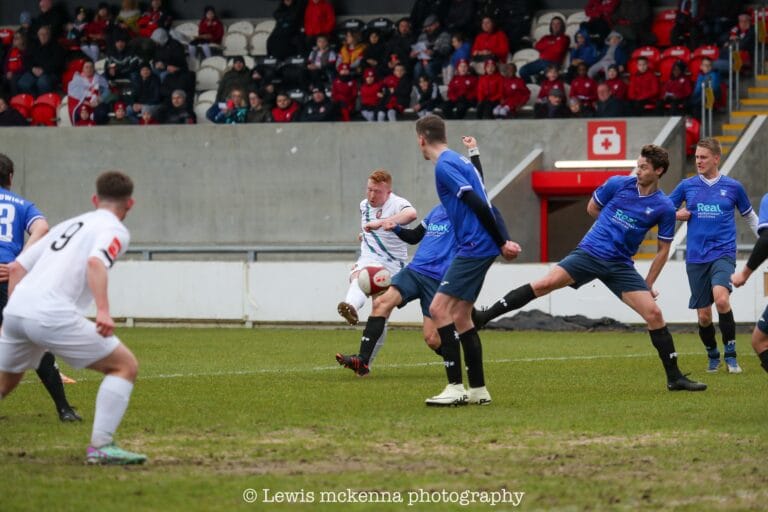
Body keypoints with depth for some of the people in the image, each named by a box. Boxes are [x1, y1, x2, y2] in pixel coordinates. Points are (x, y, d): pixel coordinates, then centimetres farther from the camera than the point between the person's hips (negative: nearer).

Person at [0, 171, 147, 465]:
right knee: (125, 366, 2)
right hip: (52, 316, -7)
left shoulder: (69, 225, 28)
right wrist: (103, 310, -26)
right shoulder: (115, 230, 6)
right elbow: (95, 262, -16)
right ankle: (100, 446, -8)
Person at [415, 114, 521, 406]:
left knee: (439, 308, -12)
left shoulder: (445, 166, -13)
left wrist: (501, 244, -14)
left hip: (474, 247, -10)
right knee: (460, 316, 13)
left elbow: (478, 205, -20)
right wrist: (503, 243, 12)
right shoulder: (458, 161, 19)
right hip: (477, 248, 10)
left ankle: (455, 387, -16)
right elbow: (482, 205, 19)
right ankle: (477, 389, 15)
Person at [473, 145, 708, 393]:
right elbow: (592, 208, 17)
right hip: (589, 252, 0)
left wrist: (648, 285, 7)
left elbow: (663, 249, 7)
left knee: (654, 314, -10)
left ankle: (674, 378, 2)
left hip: (620, 265, 0)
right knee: (545, 283, -20)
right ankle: (483, 317, -18)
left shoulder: (664, 208, -2)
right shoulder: (618, 184, 0)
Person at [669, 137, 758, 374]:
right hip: (696, 258, 2)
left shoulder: (733, 187, 4)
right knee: (703, 315, 2)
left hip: (723, 254, -2)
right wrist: (677, 215, -6)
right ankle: (712, 356, 27)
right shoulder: (687, 186, 6)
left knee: (721, 298, -28)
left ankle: (731, 354, -15)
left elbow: (750, 216, 17)